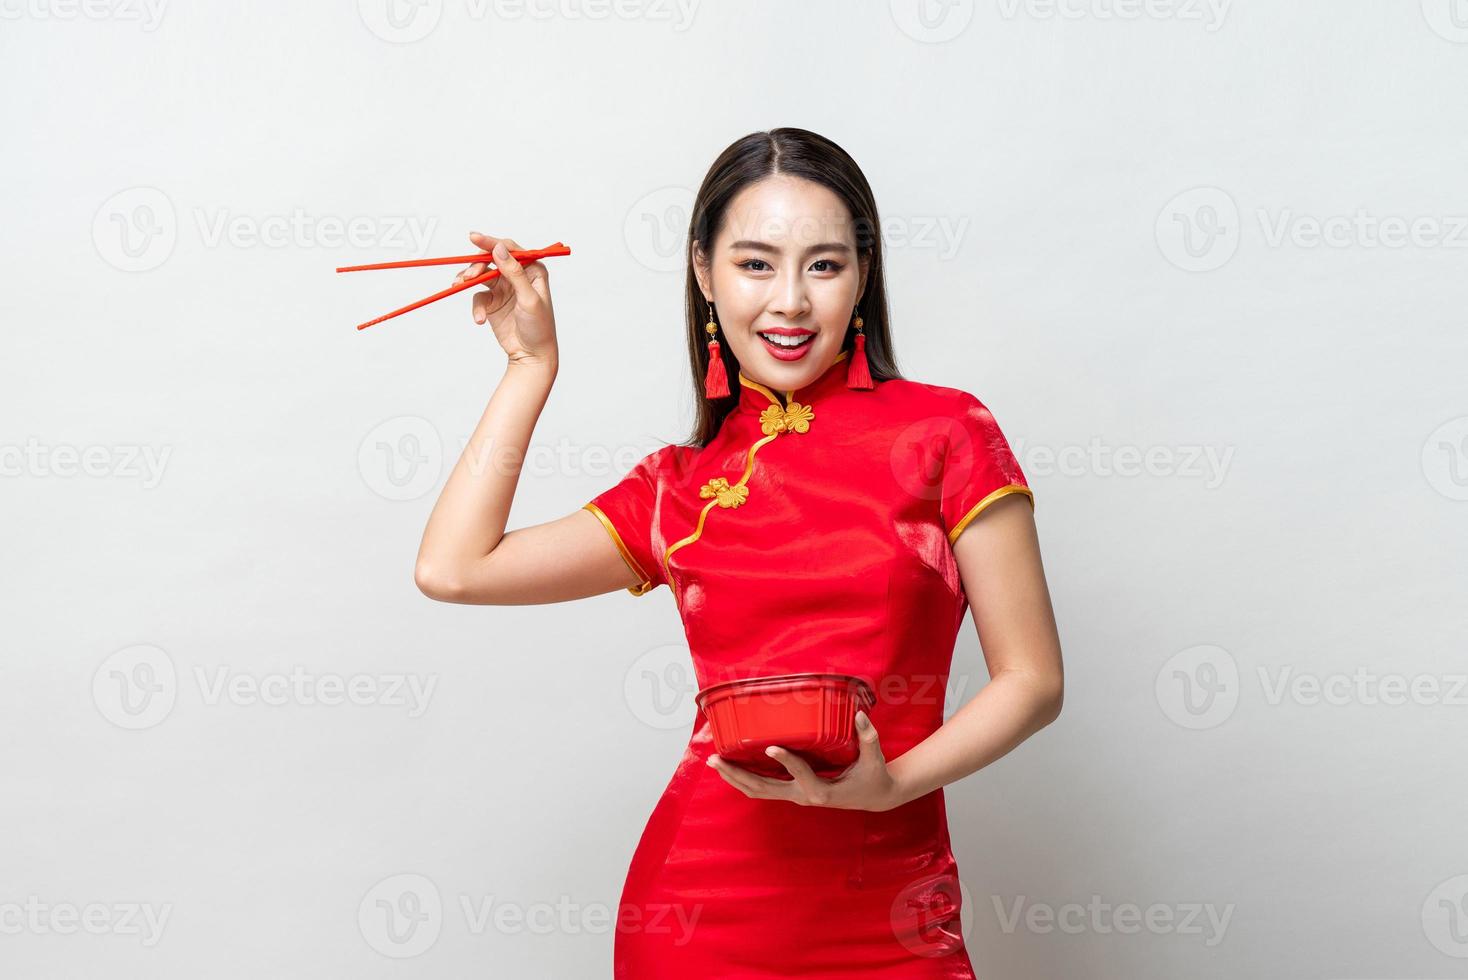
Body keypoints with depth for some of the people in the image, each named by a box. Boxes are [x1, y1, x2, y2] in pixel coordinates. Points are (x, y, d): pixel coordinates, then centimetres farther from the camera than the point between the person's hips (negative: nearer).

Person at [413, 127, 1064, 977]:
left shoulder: (945, 431, -2)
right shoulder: (680, 487, 8)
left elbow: (1033, 681, -2)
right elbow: (453, 568, 4)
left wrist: (890, 785, -18)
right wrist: (533, 364, 9)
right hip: (703, 900, 3)